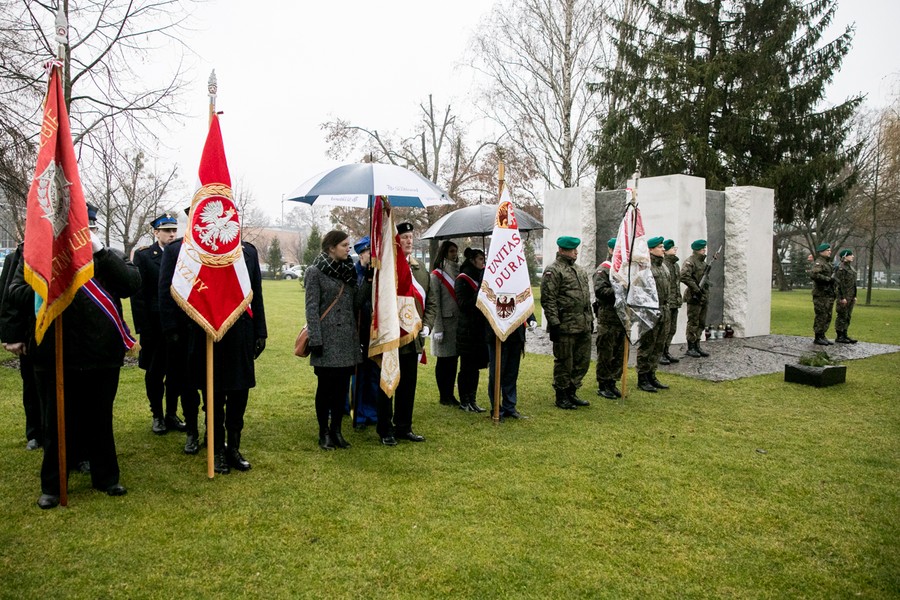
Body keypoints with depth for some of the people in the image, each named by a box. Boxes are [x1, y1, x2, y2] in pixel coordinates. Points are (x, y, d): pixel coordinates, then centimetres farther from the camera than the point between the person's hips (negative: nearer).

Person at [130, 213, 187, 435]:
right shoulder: (143, 256, -1)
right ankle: (157, 416, 21)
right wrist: (143, 328, -9)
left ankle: (172, 415, 21)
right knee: (154, 373, 8)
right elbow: (138, 295, -4)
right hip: (155, 324, -2)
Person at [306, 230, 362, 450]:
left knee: (343, 385, 8)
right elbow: (311, 308, -9)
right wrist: (315, 340, -13)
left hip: (348, 338, 5)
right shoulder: (315, 271, -5)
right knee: (326, 385, 2)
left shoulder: (349, 269, 12)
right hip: (327, 338, -5)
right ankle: (324, 433, 15)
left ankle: (336, 430, 20)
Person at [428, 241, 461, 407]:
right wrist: (438, 328, -14)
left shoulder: (458, 272, 13)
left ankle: (450, 394, 17)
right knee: (443, 360, 2)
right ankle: (443, 396, 12)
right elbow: (434, 303, -9)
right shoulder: (437, 275, -5)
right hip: (445, 321, -5)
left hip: (458, 321, 5)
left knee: (453, 360, 9)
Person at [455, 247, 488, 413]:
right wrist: (478, 297, -21)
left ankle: (472, 400, 18)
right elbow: (463, 303, -15)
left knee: (475, 366, 10)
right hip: (467, 329, -7)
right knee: (467, 366, 1)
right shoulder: (462, 279, -8)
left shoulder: (483, 276, 14)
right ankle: (464, 401, 11)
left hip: (481, 327, 7)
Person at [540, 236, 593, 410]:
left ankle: (571, 393, 26)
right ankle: (561, 397, 16)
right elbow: (548, 300, -15)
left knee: (583, 361, 13)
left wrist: (590, 319, 20)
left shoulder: (579, 270, 18)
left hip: (583, 326, 8)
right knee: (564, 363, 2)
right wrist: (554, 323, -19)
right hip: (565, 327, -8)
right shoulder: (553, 271, -10)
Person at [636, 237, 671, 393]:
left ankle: (651, 376, 23)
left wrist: (666, 307, 19)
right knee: (646, 347, -1)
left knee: (658, 347, 13)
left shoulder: (664, 267, 16)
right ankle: (642, 379, 8)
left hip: (664, 311, 9)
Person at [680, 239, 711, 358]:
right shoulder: (690, 261, -11)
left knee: (701, 324, 12)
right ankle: (691, 348, 4)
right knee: (693, 323, -3)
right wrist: (696, 289, -23)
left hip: (704, 297, 9)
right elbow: (684, 276, -26)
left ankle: (697, 346, 20)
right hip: (694, 298, -9)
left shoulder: (703, 262, 18)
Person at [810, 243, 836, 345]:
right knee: (821, 316, -7)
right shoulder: (818, 263, -10)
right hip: (821, 294, -9)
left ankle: (822, 336, 17)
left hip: (829, 294, 9)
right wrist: (828, 279, -23)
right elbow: (813, 274, -28)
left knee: (828, 317, 11)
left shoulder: (829, 263, 20)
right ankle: (817, 338, -2)